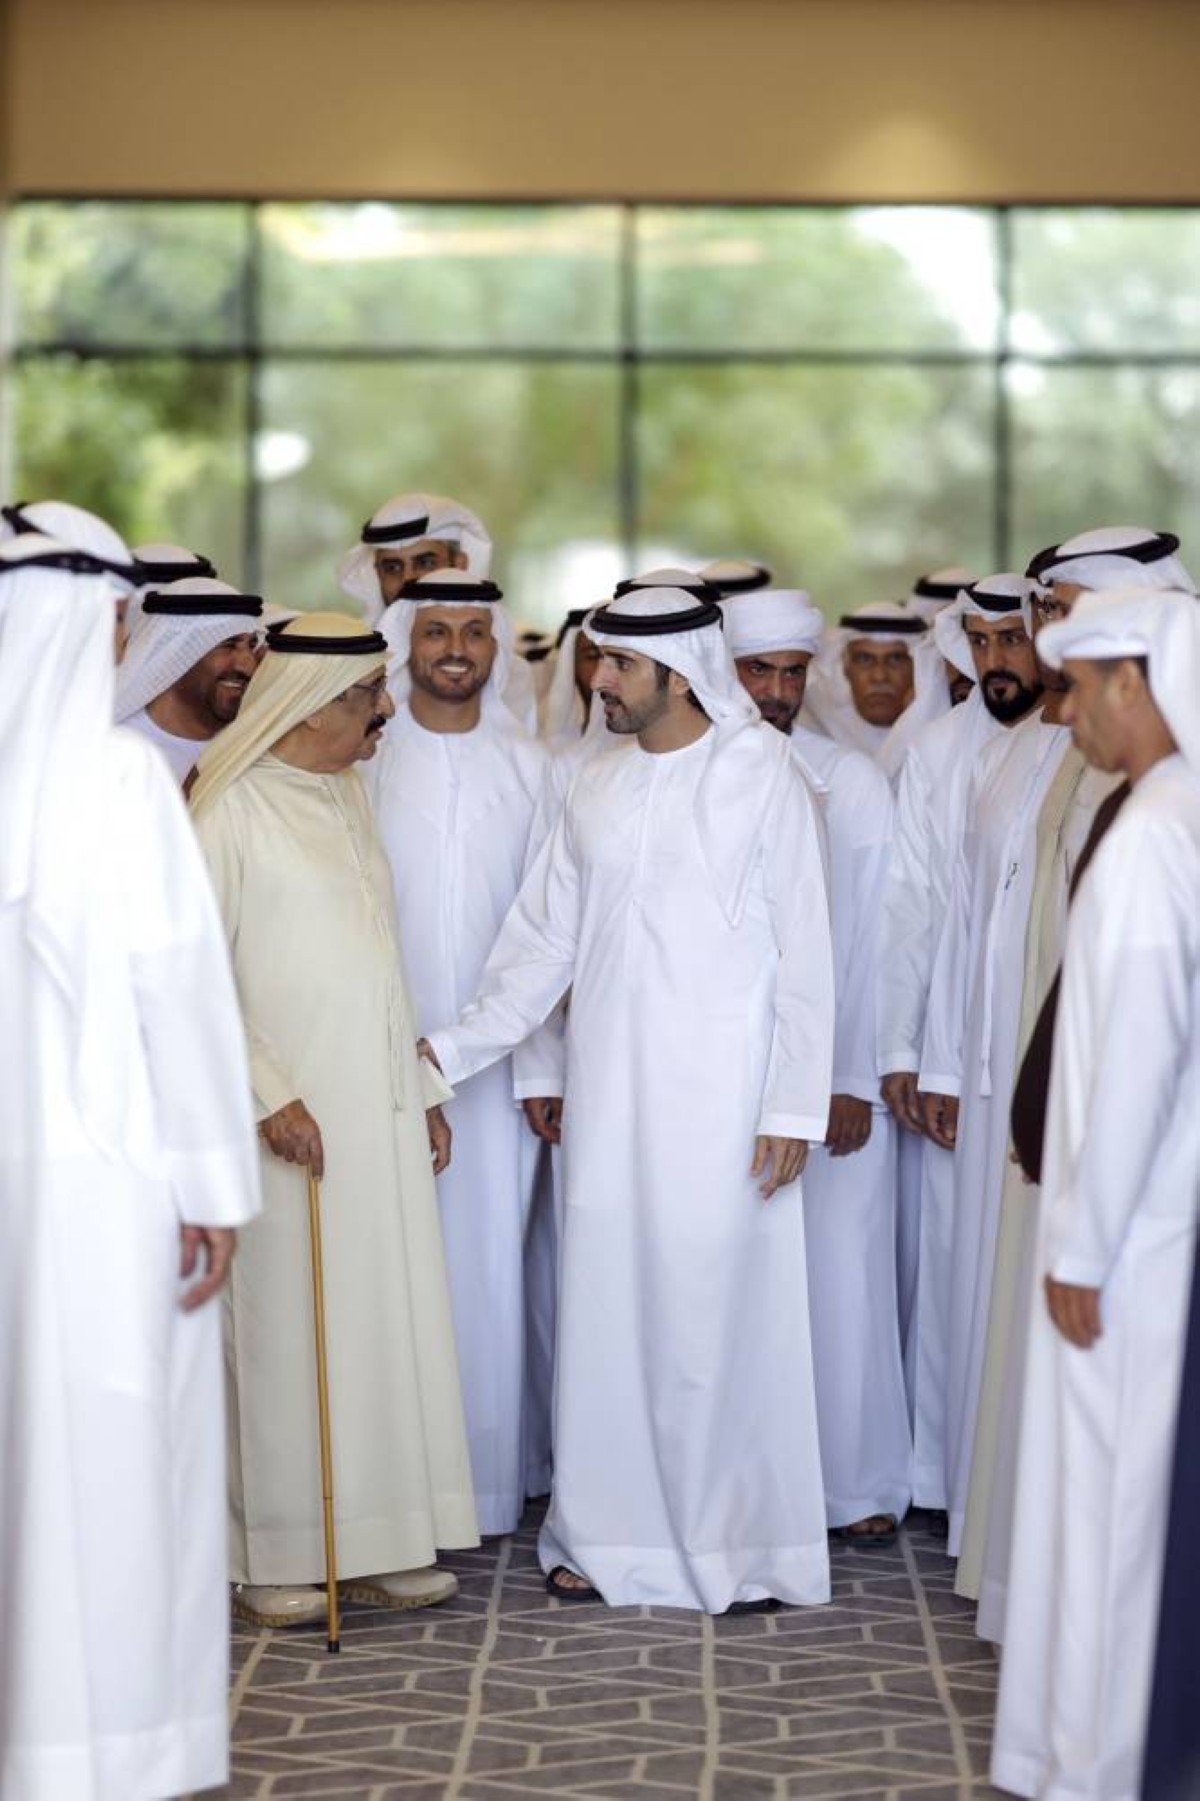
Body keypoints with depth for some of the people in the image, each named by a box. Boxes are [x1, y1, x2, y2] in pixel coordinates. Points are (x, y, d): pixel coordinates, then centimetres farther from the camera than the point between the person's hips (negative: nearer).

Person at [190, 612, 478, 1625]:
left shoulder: (349, 799, 13)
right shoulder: (232, 810, -9)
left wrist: (424, 1089, 17)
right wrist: (268, 1094, -17)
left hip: (381, 1115, 7)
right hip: (294, 1122, -7)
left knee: (392, 1319, 8)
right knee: (286, 1328, -2)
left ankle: (381, 1543, 17)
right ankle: (272, 1559, 7)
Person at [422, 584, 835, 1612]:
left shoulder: (761, 775, -3)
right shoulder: (597, 787, 11)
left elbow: (802, 952, -5)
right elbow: (543, 945, 14)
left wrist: (795, 1105, -9)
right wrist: (453, 1051, 6)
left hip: (720, 1100, -4)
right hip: (609, 1098, 5)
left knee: (722, 1312, -2)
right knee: (608, 1307, 5)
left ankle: (742, 1544, 9)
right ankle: (614, 1536, 15)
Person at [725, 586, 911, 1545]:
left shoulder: (854, 782, -1)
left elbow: (870, 935, -3)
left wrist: (857, 1080, -7)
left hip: (833, 1073, -1)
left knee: (844, 1274, -1)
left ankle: (863, 1483, 8)